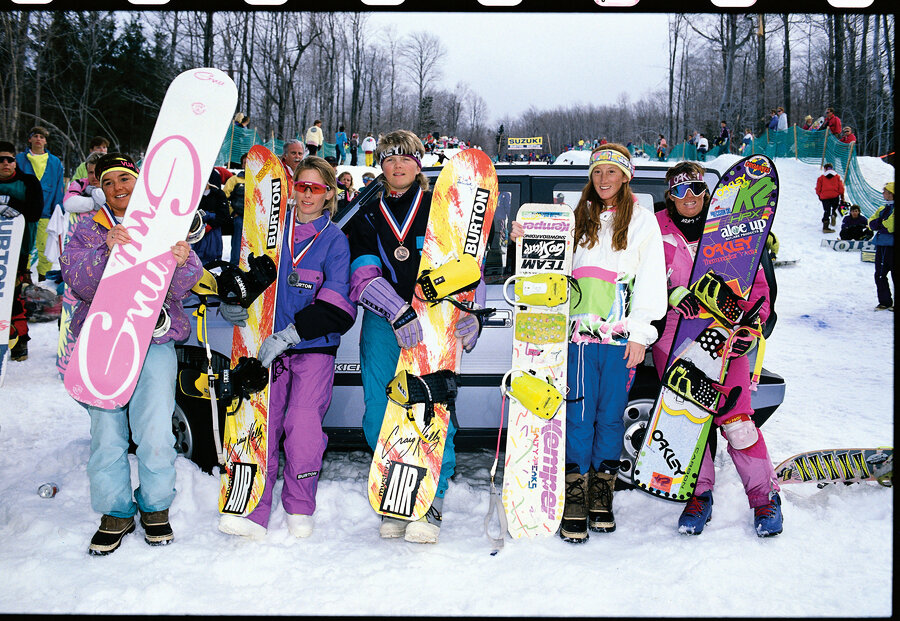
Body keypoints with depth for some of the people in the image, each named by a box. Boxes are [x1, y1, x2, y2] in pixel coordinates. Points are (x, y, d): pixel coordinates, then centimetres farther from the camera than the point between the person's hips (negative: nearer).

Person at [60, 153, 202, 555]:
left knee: (155, 431, -11)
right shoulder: (88, 230, 12)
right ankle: (116, 513, 14)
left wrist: (182, 264, -26)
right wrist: (106, 251, -23)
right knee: (106, 431, -5)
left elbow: (180, 287, -3)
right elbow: (79, 284, -5)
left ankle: (155, 506, 12)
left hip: (155, 339, -1)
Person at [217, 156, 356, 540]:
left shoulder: (335, 240, 1)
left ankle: (300, 510, 5)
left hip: (314, 348, -3)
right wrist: (228, 304, -6)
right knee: (263, 423, -3)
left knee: (302, 422, -12)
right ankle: (255, 513, 3)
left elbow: (336, 304, -8)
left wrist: (289, 334, -17)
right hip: (270, 345, 3)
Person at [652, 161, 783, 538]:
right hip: (674, 338, 1)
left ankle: (764, 495, 11)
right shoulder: (659, 230, 5)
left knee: (735, 420, -5)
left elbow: (756, 284, 6)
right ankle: (700, 494, 19)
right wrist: (671, 295, -14)